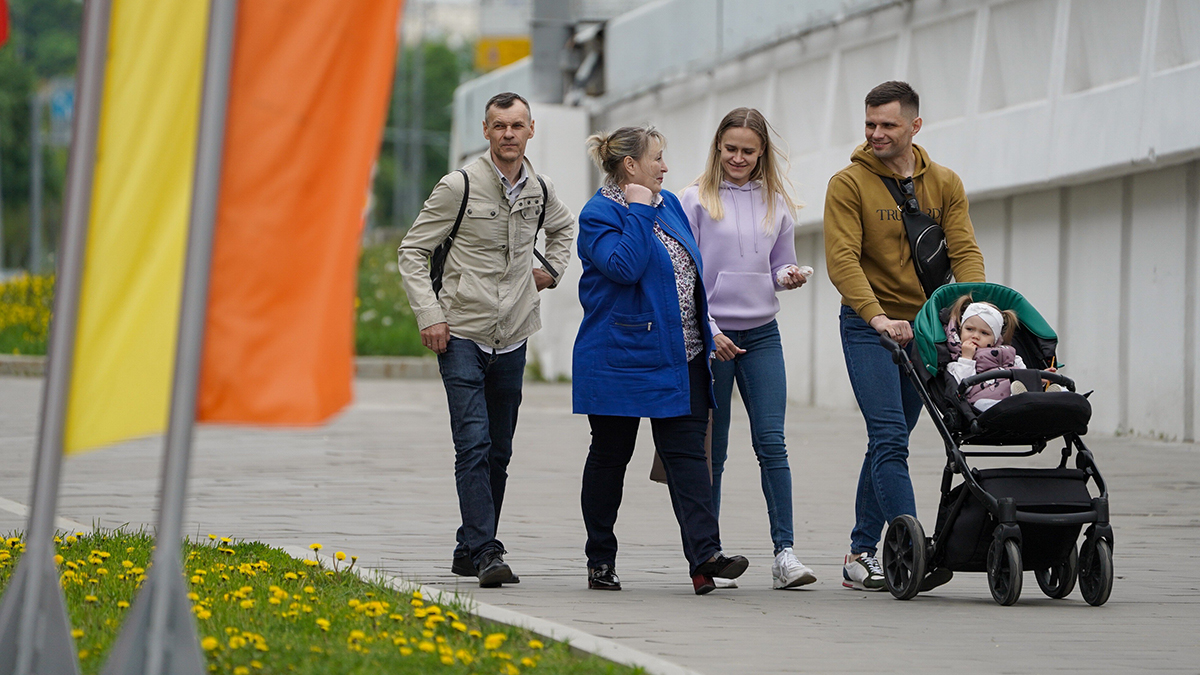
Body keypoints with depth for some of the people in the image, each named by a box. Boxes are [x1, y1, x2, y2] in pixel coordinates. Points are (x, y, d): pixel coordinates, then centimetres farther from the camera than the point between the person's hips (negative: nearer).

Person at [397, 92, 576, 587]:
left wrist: (552, 270, 14)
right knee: (474, 446, -15)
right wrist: (429, 315, -13)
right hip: (462, 335, -5)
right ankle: (486, 552, -18)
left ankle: (469, 552, 18)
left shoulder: (540, 191, 7)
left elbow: (563, 227, 32)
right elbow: (412, 250, -4)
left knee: (498, 452, 9)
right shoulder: (460, 186, -8)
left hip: (512, 340, 5)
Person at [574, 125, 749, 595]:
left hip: (680, 358, 6)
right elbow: (625, 266, -26)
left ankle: (704, 556, -15)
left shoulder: (668, 204, 14)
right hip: (619, 359, -6)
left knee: (686, 451, -5)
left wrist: (704, 334, 21)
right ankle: (600, 560, 15)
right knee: (610, 455, 5)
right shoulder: (599, 215, -9)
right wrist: (638, 212, -19)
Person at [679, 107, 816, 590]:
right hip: (710, 336, -3)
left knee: (771, 441, -7)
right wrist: (706, 332, -11)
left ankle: (784, 552, -10)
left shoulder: (776, 202, 10)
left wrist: (789, 276, -6)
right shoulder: (696, 200, -1)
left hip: (762, 333, 3)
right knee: (712, 451, 3)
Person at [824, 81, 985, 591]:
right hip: (868, 326, -5)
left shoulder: (945, 185, 8)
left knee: (889, 442, 8)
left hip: (922, 328, 5)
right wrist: (878, 317, -28)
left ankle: (862, 554, 15)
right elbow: (842, 259, -15)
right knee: (889, 438, -15)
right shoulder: (849, 184, -5)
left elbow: (965, 253, 0)